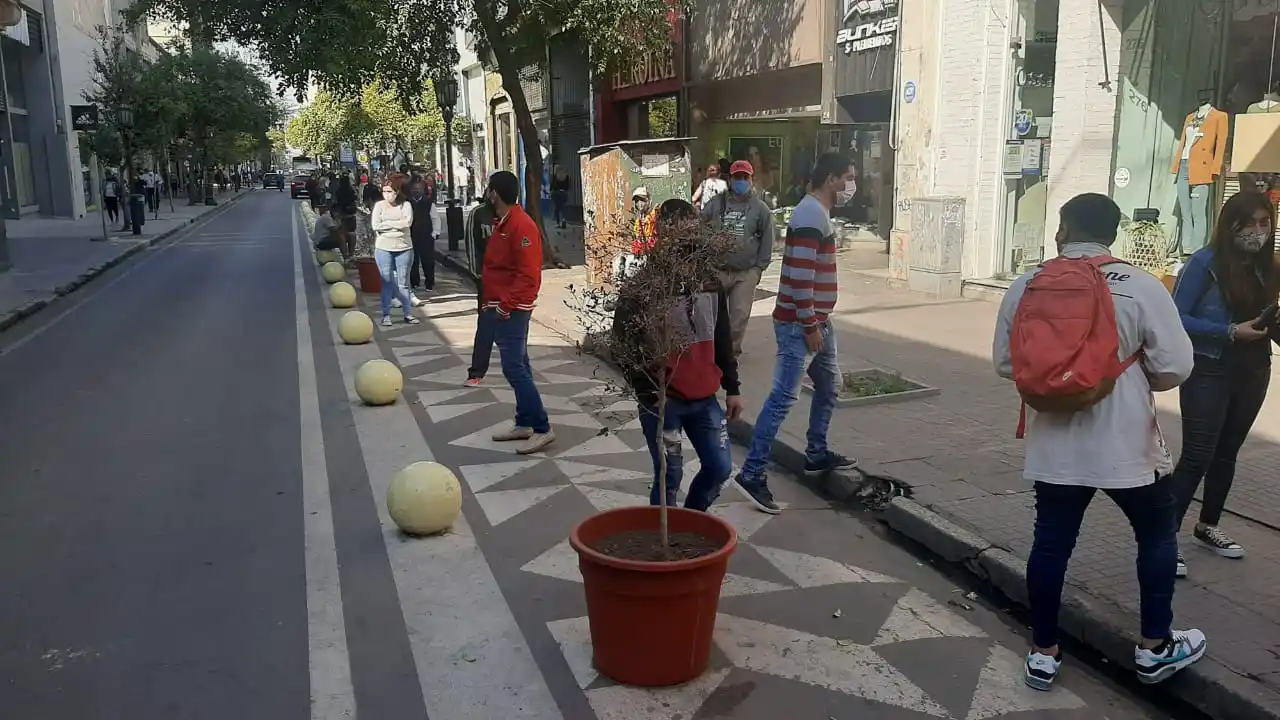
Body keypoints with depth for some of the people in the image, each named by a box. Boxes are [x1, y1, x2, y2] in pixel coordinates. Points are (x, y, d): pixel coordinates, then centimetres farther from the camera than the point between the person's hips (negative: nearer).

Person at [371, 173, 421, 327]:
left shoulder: (405, 205, -1)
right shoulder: (379, 205, 0)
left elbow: (408, 222, -16)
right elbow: (375, 225, -10)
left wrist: (387, 223, -12)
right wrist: (397, 225, -11)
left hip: (404, 248, 0)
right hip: (383, 248, 0)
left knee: (403, 282, 8)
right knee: (387, 282, 4)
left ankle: (408, 313, 13)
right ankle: (386, 315, 10)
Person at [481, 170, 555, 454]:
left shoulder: (521, 225, -17)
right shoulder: (503, 223, 14)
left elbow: (528, 274, -23)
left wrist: (506, 304, -23)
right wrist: (493, 301, 16)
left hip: (511, 309, -10)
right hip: (502, 306, 10)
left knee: (514, 368, -11)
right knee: (518, 366, 13)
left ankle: (542, 429, -7)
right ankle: (524, 423, 20)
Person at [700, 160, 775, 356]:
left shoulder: (760, 208, 4)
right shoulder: (716, 203, 5)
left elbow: (767, 239, 5)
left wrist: (759, 267, 0)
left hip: (746, 273, 0)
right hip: (716, 270, 1)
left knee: (740, 315, 2)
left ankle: (732, 350, 16)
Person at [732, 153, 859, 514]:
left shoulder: (818, 211, 15)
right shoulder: (811, 215, -18)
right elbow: (800, 275, -25)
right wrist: (810, 326, -21)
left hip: (818, 319, 11)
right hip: (798, 324, -11)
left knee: (829, 384, 20)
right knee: (783, 397, -11)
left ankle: (817, 454, 33)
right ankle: (751, 474, -8)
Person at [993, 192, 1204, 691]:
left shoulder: (1025, 287, -2)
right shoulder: (1139, 285, -9)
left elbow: (1003, 363, 5)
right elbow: (1175, 368, -8)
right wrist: (1134, 376, 12)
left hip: (1053, 446, 2)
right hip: (1123, 445, -2)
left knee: (1051, 542, 12)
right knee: (1157, 533, 20)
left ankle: (1043, 654, 21)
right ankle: (1155, 647, 30)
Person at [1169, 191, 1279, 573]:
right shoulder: (1205, 262, -12)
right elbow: (1177, 318, -16)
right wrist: (1231, 332, -22)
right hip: (1209, 373, -6)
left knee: (1226, 454, 16)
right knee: (1197, 457, -9)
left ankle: (1208, 526, 31)